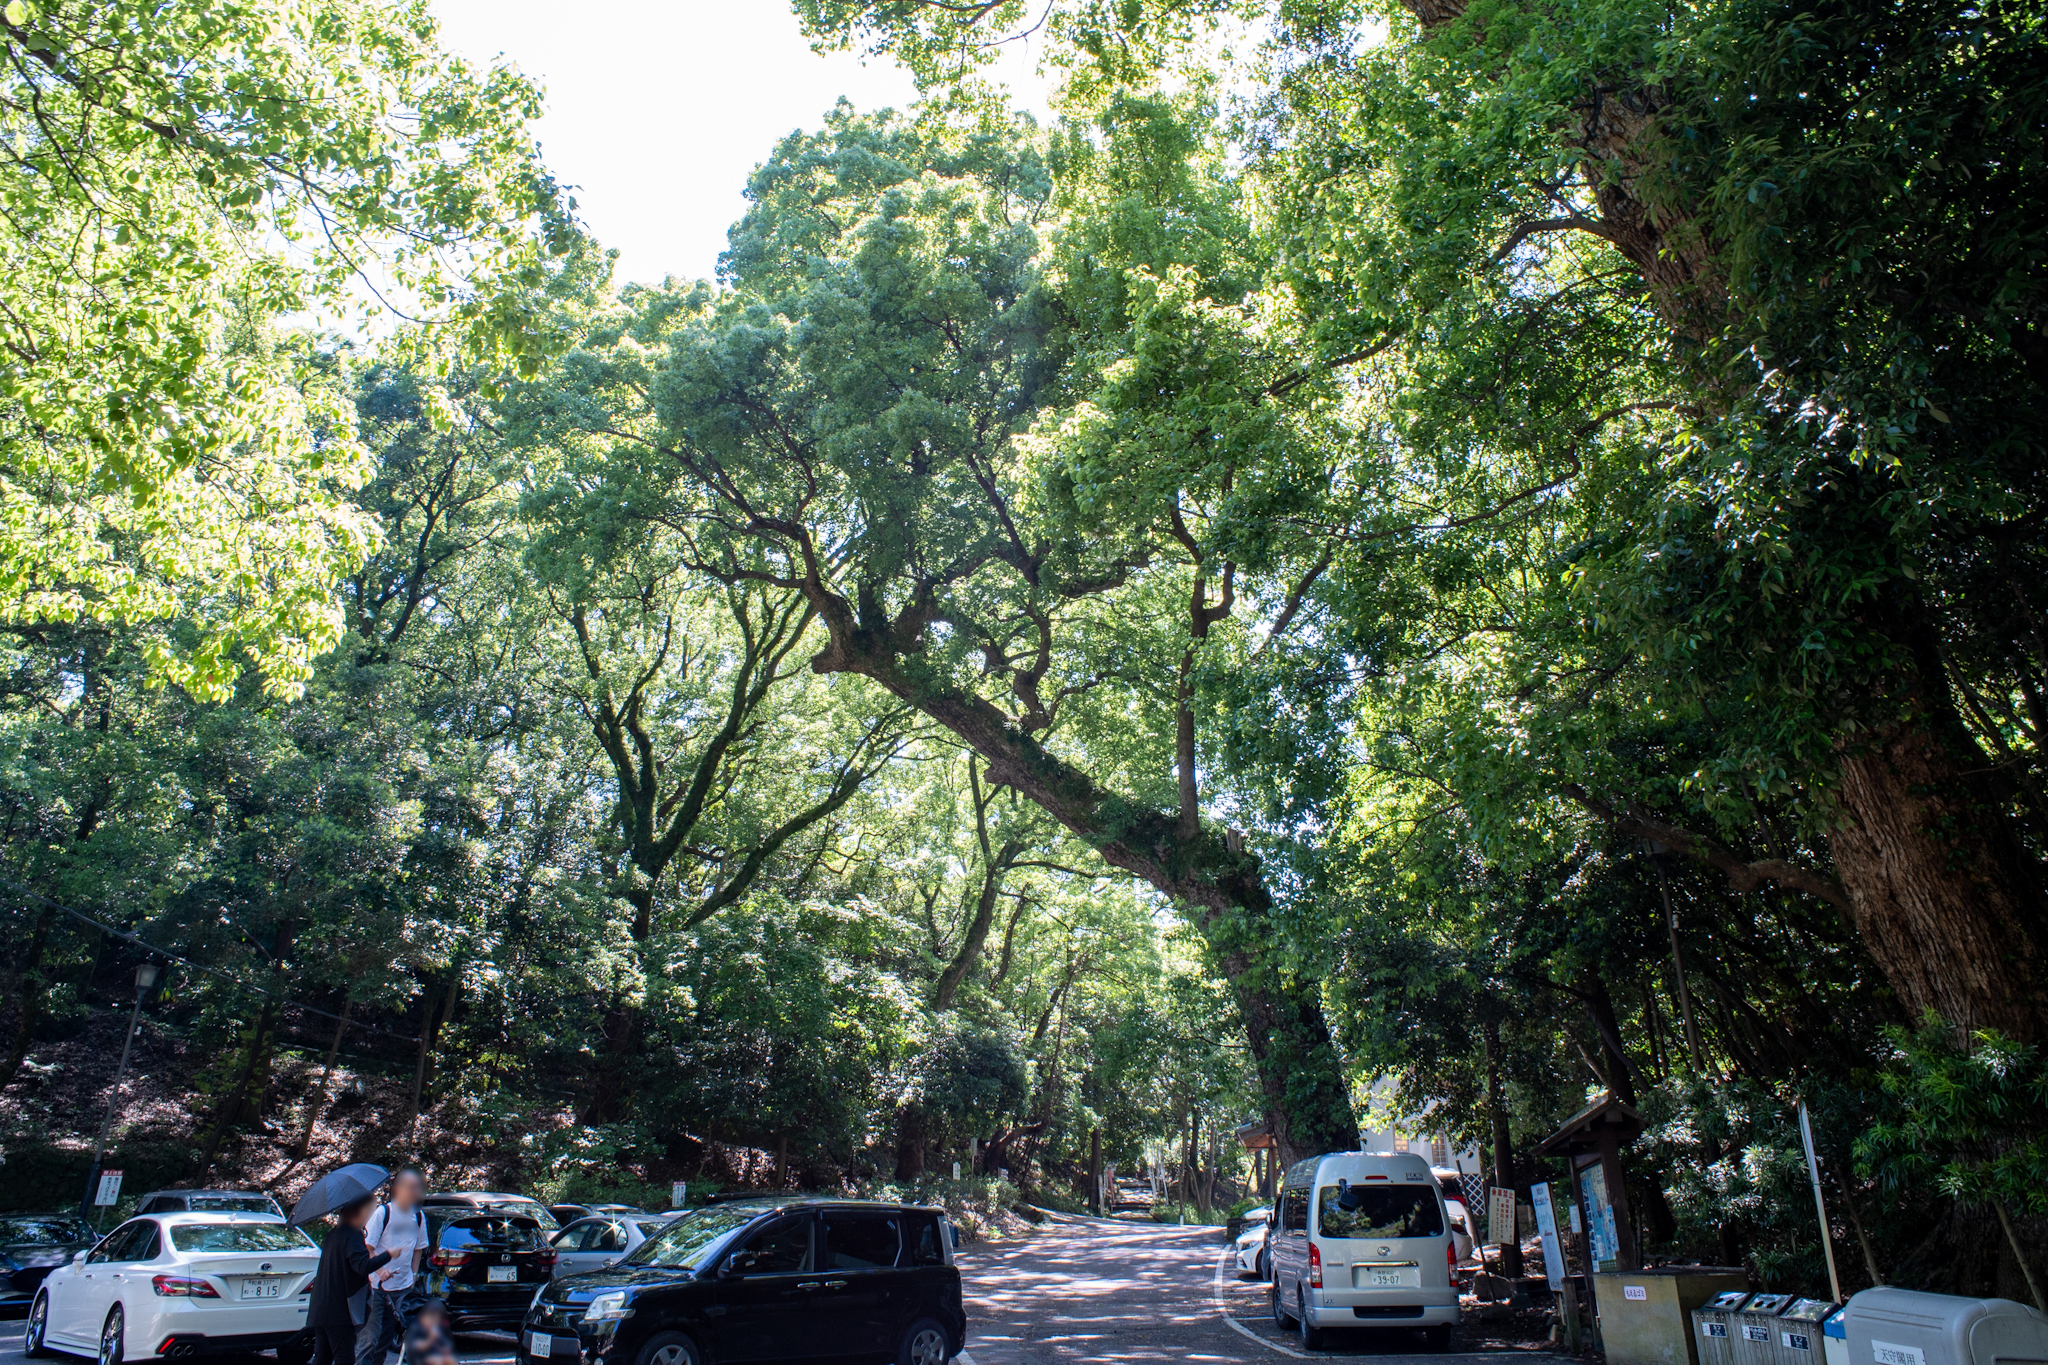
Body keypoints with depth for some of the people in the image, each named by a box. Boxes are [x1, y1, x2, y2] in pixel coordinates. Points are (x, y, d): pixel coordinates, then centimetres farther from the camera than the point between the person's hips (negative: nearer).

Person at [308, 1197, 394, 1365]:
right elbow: (363, 1266, -28)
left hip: (321, 1309, 9)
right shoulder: (352, 1236, -15)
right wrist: (388, 1255, -17)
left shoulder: (333, 1234, 14)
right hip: (339, 1311, -9)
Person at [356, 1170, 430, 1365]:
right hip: (379, 1286, -4)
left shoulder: (419, 1217, 5)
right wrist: (380, 1271, -25)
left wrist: (414, 1274, 8)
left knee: (385, 1339, 9)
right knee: (370, 1338, -5)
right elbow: (367, 1248, -11)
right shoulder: (383, 1213, -9)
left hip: (404, 1288, 4)